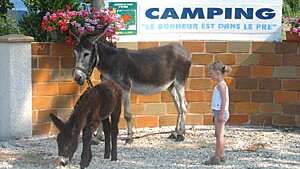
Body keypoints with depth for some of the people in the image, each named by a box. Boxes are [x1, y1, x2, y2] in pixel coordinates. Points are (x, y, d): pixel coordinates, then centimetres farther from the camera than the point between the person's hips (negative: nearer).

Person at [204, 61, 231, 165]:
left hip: (220, 112, -10)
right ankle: (221, 156, 20)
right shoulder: (221, 84, 16)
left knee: (219, 135, -8)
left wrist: (221, 114, -24)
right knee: (219, 135, 14)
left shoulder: (221, 85, -15)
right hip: (218, 112, 10)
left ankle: (216, 157, -8)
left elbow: (224, 99, -22)